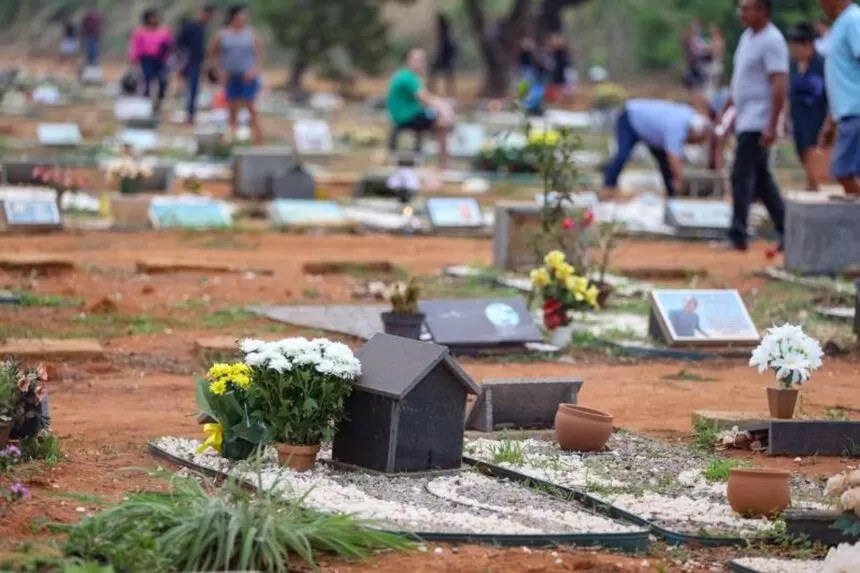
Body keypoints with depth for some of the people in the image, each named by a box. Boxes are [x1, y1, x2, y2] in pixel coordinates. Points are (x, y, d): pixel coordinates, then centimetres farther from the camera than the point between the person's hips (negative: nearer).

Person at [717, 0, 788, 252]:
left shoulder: (772, 41, -16)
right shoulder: (748, 36, 13)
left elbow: (780, 85, -21)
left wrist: (772, 126, -25)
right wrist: (727, 107, 23)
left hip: (757, 124, -10)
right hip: (746, 120, 10)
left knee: (742, 177, -9)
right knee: (761, 179, 12)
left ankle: (737, 237, -6)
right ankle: (786, 231, 17)